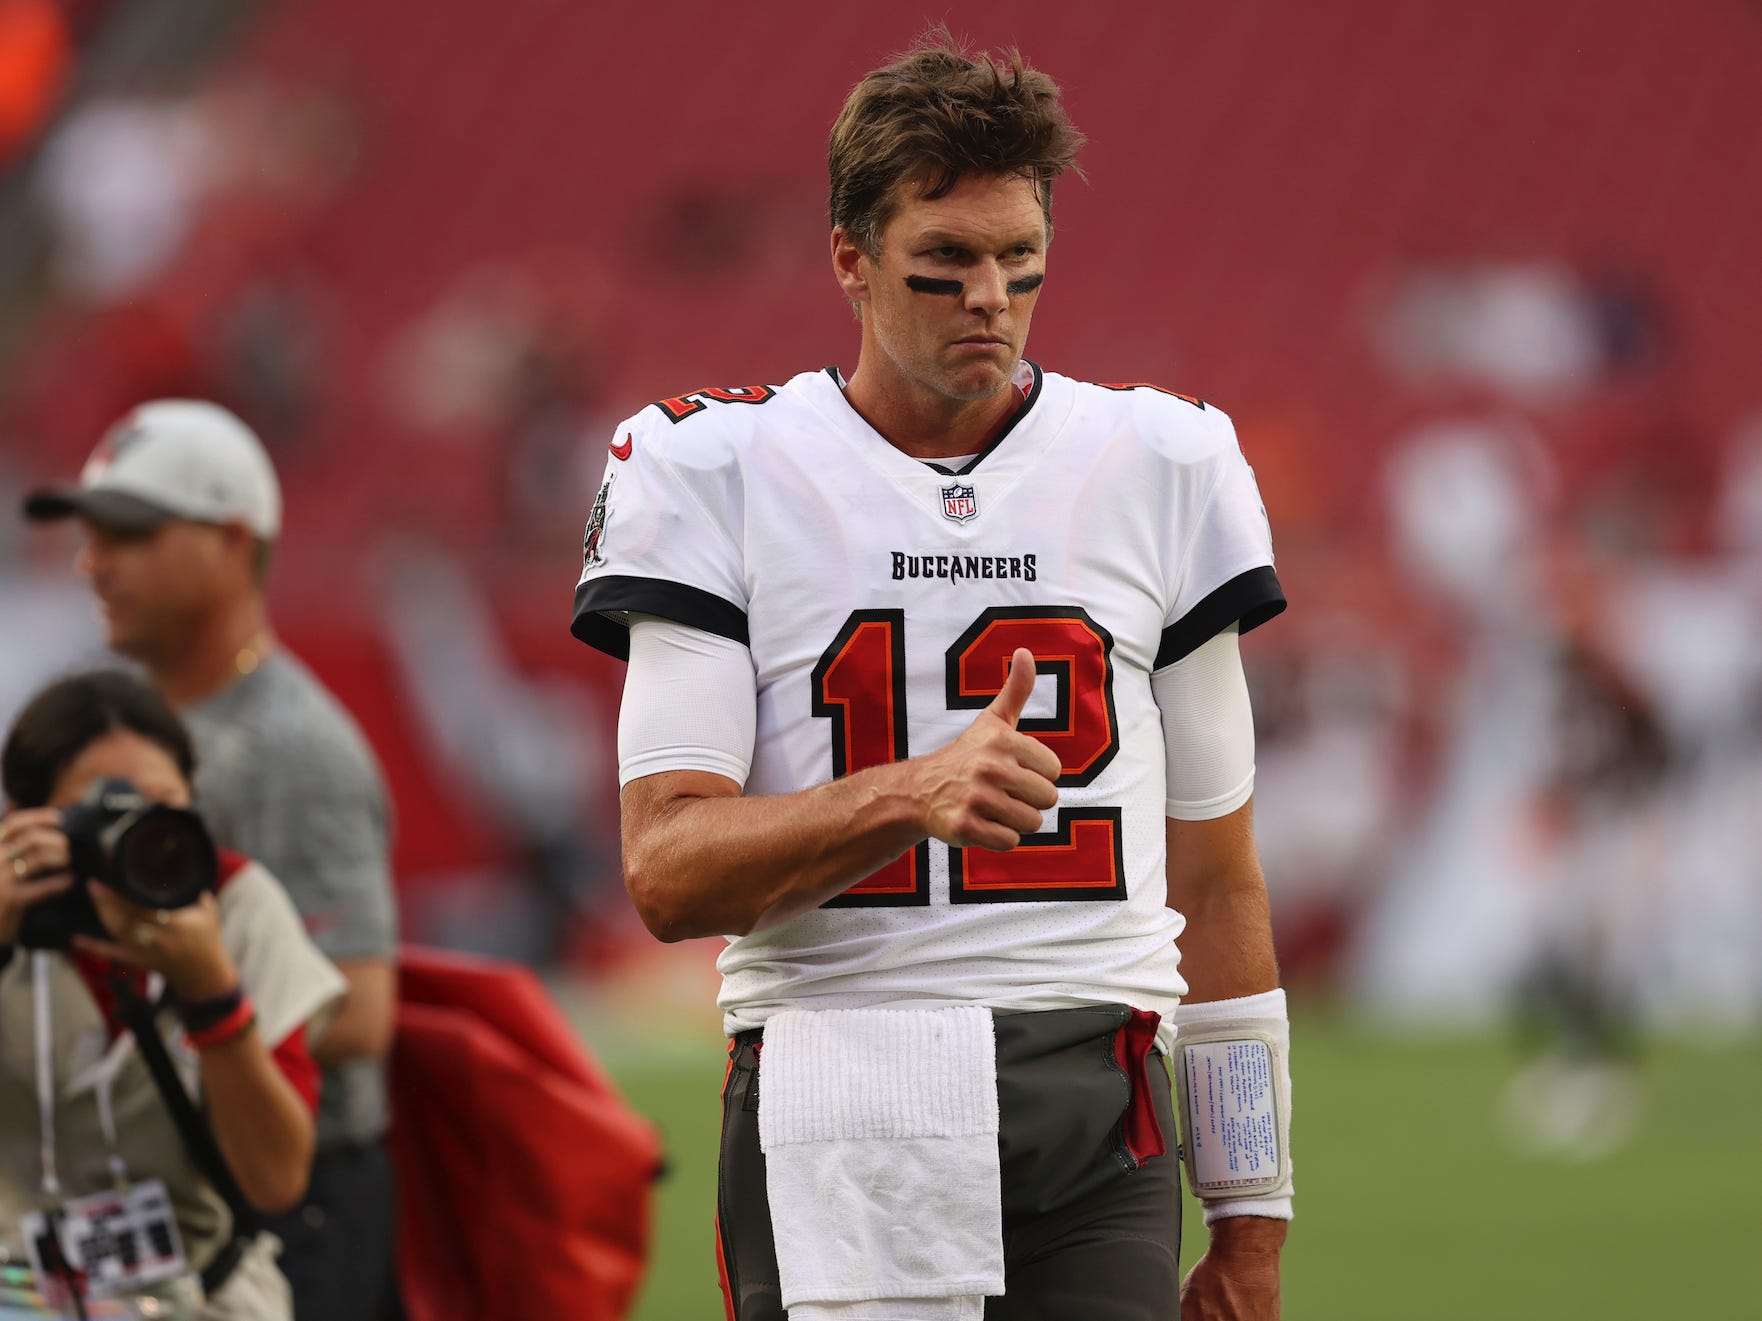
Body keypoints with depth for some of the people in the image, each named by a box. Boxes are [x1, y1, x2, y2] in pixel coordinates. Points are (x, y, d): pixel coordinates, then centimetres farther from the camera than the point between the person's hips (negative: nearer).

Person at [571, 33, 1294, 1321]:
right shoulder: (718, 475, 4)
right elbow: (668, 874, -5)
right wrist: (912, 795, -21)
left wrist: (1251, 1215, 13)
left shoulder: (1160, 467, 12)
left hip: (1096, 1117, 2)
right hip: (832, 1107, -2)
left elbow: (1215, 885, 16)